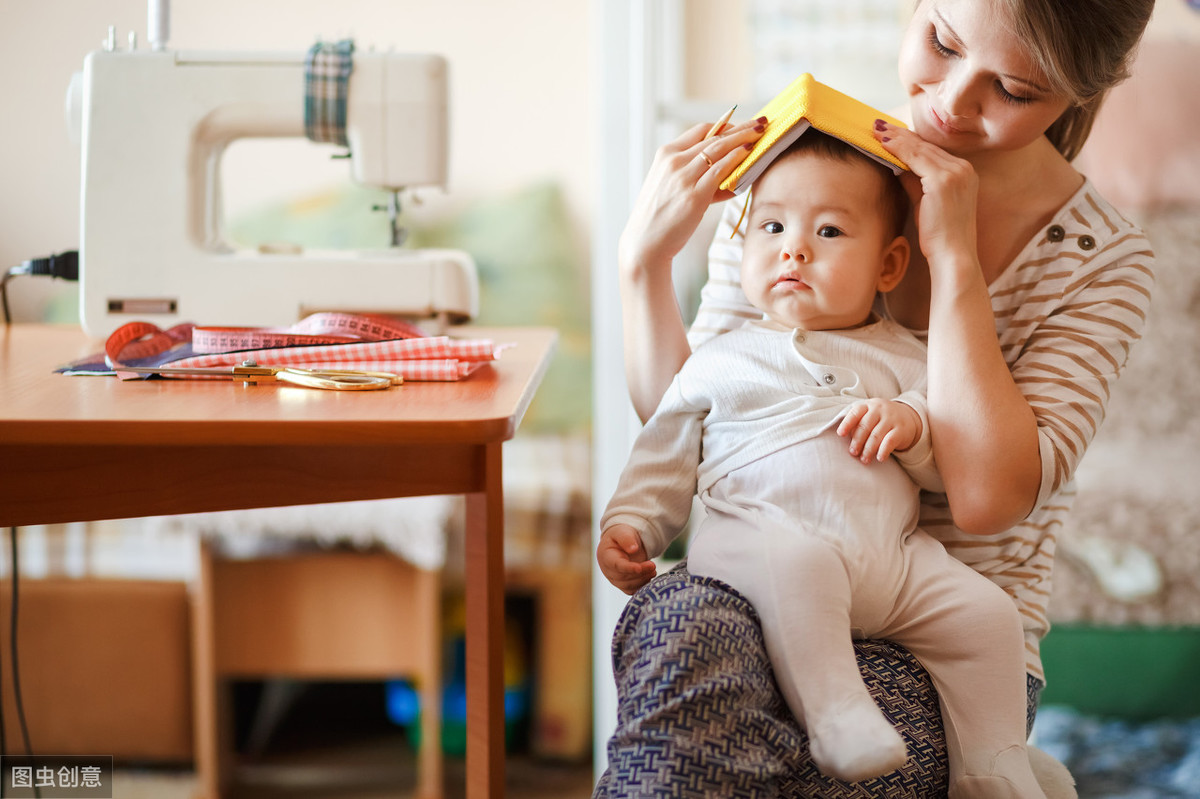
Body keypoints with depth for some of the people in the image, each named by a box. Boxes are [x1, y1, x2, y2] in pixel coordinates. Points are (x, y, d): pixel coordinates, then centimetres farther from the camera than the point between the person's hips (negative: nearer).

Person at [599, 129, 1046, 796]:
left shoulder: (899, 359, 23)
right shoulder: (721, 362, 22)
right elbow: (666, 457, 23)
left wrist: (912, 422, -6)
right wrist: (630, 525, 6)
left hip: (894, 560, 3)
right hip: (766, 534, -3)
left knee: (987, 612, -15)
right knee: (795, 561, -37)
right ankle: (837, 716, -43)